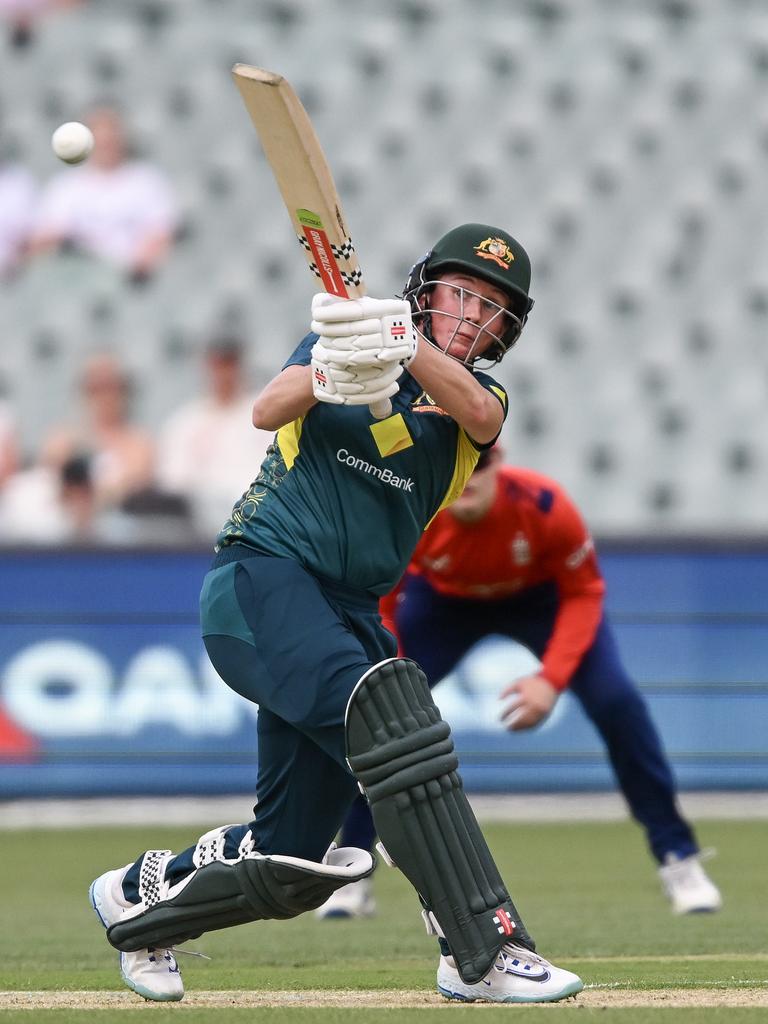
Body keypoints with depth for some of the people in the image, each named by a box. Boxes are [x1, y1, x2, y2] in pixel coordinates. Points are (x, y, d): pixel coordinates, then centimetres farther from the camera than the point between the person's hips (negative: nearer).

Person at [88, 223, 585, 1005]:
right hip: (259, 580, -5)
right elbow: (268, 411, -14)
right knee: (384, 711, -32)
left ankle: (138, 897, 32)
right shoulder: (344, 330, 4)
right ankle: (485, 952, -36)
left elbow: (478, 413, -17)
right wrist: (327, 378, -37)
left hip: (348, 613, 5)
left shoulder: (478, 398, 10)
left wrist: (405, 348, -36)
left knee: (290, 866, 4)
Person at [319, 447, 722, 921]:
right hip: (440, 600, 1)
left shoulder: (544, 504, -36)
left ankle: (679, 860, -5)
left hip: (543, 594, -1)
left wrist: (552, 679, -32)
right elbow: (378, 609, -18)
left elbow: (584, 592, -21)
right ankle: (352, 879, -3)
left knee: (616, 702, -20)